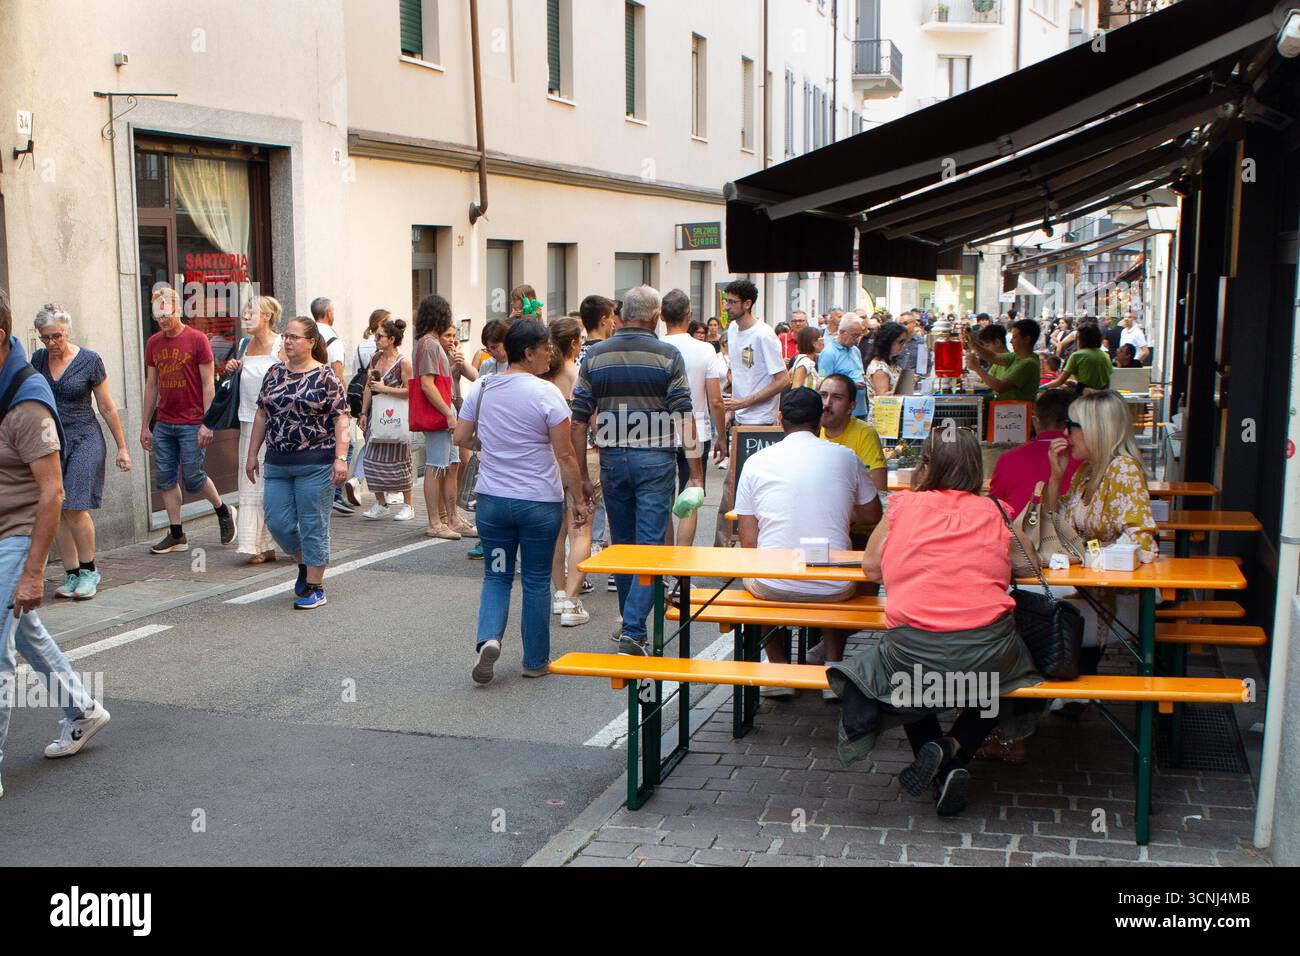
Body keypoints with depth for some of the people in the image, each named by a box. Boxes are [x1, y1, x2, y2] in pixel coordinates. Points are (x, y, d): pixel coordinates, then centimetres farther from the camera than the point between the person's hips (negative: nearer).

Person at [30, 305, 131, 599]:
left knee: (75, 507, -13)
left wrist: (122, 447, 3)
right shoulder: (38, 359, 7)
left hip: (84, 439, -4)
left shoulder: (90, 361, -5)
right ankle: (72, 575, 10)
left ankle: (89, 570, 4)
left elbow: (107, 408, 0)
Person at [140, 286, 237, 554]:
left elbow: (208, 384, -7)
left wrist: (207, 424, -13)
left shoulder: (197, 340, -6)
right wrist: (145, 426, 13)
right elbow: (151, 386, 15)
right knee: (165, 479, 4)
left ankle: (224, 512, 21)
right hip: (163, 425, 6)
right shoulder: (153, 343, 10)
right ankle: (177, 536, 12)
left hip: (191, 424, -5)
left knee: (193, 477, -4)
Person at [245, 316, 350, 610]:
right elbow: (262, 416, 15)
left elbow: (341, 420, -9)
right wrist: (252, 454, 14)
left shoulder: (325, 377, -5)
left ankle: (315, 587, 12)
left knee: (313, 526, 0)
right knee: (278, 523, 5)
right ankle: (305, 564, 32)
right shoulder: (274, 374, 10)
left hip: (315, 465, -5)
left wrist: (341, 458, -18)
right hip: (277, 464, 5)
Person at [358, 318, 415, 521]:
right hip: (375, 414, 6)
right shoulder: (375, 358, 10)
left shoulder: (403, 362, -10)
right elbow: (368, 387, 14)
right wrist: (364, 413, 10)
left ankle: (408, 506, 9)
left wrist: (385, 389, -17)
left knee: (398, 460, -2)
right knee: (373, 459, 5)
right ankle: (380, 504, 16)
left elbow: (409, 391, -15)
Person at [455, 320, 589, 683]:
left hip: (492, 499, 4)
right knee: (536, 580, 9)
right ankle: (535, 660, 19)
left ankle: (488, 637, -8)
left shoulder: (480, 388, 0)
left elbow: (461, 438, 9)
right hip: (540, 501, -3)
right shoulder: (546, 393, -14)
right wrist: (578, 500, -4)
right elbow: (565, 455, -12)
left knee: (497, 575, 15)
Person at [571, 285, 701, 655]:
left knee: (622, 544, 16)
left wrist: (582, 475, 9)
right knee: (650, 546, -1)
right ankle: (633, 629, -9)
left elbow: (579, 420, 3)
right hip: (655, 459, -3)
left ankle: (629, 624, 27)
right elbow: (684, 418, -9)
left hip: (612, 459, 3)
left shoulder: (595, 357, 4)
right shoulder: (668, 356, -5)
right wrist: (696, 473, -6)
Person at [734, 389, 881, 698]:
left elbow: (748, 542, 1)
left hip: (773, 587, 0)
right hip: (833, 589, 1)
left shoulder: (756, 462, 1)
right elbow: (872, 516, 15)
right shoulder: (845, 457, 2)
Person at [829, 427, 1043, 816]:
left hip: (913, 652, 0)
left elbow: (871, 568, 16)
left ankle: (944, 767, 15)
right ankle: (954, 749, 8)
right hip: (986, 654, 1)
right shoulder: (994, 512, 11)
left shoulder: (904, 505, 8)